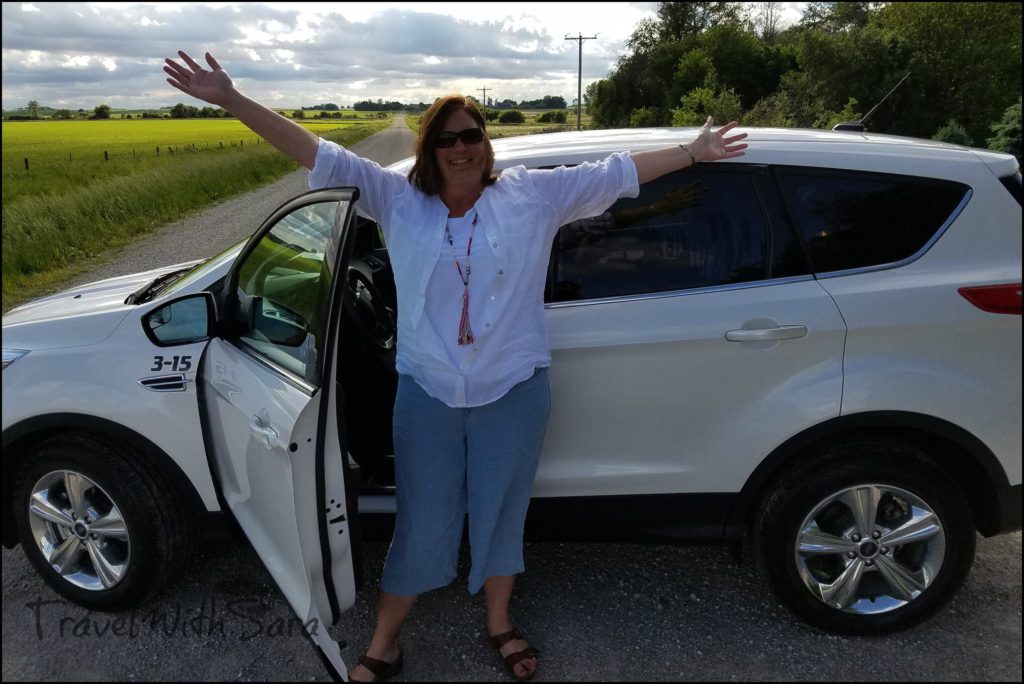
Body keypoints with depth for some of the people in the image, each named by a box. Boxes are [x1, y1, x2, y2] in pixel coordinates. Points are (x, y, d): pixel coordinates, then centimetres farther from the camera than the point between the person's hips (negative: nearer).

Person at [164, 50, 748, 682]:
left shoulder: (533, 195, 1)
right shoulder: (400, 201, 1)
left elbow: (615, 173, 4)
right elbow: (319, 154, -1)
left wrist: (691, 152, 3)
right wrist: (232, 100, -5)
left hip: (513, 393, 0)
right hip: (427, 394, 0)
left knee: (501, 514, 17)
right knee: (421, 523, 11)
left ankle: (500, 622, 43)